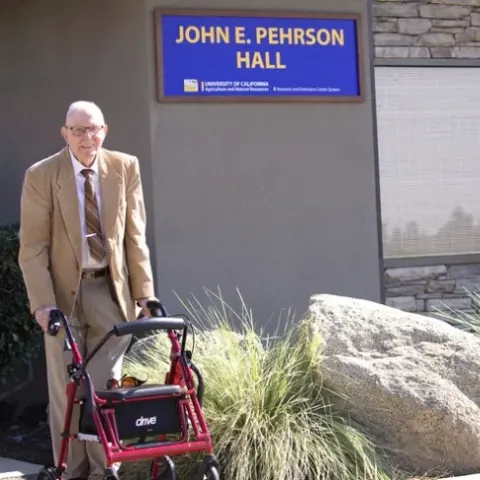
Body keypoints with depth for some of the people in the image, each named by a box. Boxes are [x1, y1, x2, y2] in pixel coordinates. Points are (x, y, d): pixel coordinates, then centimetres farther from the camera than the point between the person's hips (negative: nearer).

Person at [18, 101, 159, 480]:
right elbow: (33, 246, -8)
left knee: (107, 387, 5)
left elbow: (135, 236, 3)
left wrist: (143, 291, -1)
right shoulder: (41, 175, -7)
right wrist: (42, 303, -17)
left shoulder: (126, 168, 0)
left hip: (111, 291, 2)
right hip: (65, 292, -1)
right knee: (67, 390, 6)